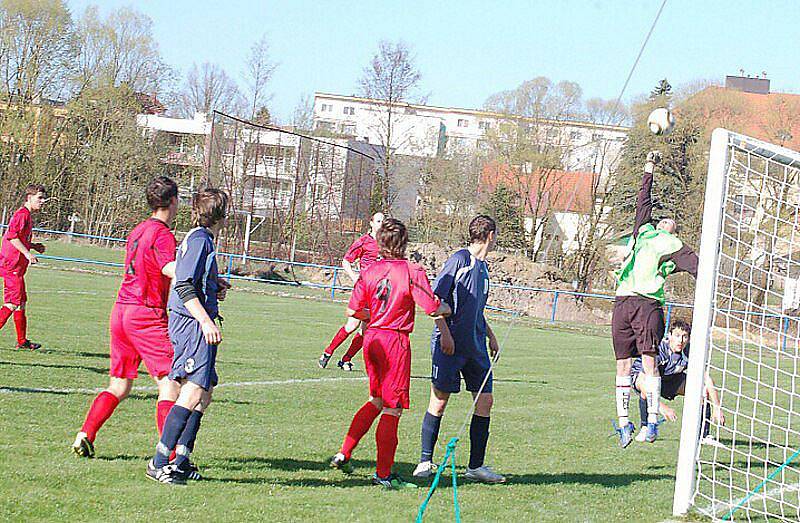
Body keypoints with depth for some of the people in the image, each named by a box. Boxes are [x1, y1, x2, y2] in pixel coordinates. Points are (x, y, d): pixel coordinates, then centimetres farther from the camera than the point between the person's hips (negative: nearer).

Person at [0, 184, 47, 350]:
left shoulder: (27, 216, 19)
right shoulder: (23, 214, -13)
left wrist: (34, 246, 17)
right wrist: (28, 253, -27)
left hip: (17, 266, 11)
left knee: (21, 302, 14)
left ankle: (22, 340, 20)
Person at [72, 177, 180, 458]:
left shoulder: (137, 231, 16)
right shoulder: (162, 234, -11)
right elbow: (170, 268, -29)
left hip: (121, 310, 8)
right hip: (147, 315, -8)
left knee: (118, 387, 16)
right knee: (170, 385, -8)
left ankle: (85, 435, 9)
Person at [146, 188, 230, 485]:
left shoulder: (200, 239, 19)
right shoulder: (199, 240, -10)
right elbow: (184, 286, -19)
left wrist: (215, 287, 13)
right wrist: (206, 321, -25)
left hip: (195, 325, 11)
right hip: (192, 323, -11)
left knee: (205, 392, 12)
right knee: (194, 391, -17)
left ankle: (181, 460, 14)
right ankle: (159, 462, -18)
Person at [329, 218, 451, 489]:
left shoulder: (370, 272, 2)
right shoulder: (412, 271, -11)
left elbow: (353, 310, 3)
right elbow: (433, 308, -13)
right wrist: (447, 308, 9)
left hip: (372, 337, 6)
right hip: (396, 340, -6)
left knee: (377, 400, 23)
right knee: (392, 409, 1)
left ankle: (343, 454, 22)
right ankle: (383, 474, 5)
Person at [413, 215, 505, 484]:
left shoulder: (483, 267, 17)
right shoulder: (459, 259, -8)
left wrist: (490, 335, 23)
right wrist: (445, 333, -18)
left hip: (476, 346, 8)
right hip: (450, 345, -8)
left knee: (485, 401, 3)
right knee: (440, 400, -3)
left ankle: (476, 466, 10)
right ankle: (425, 462, 7)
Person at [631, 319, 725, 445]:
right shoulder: (658, 349, -35)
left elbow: (708, 380, -19)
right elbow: (644, 379, -43)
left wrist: (717, 409, -29)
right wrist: (662, 407, -50)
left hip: (670, 379, 4)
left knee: (703, 389, -14)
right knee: (646, 385, -40)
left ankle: (704, 435, -3)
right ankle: (644, 429, -23)